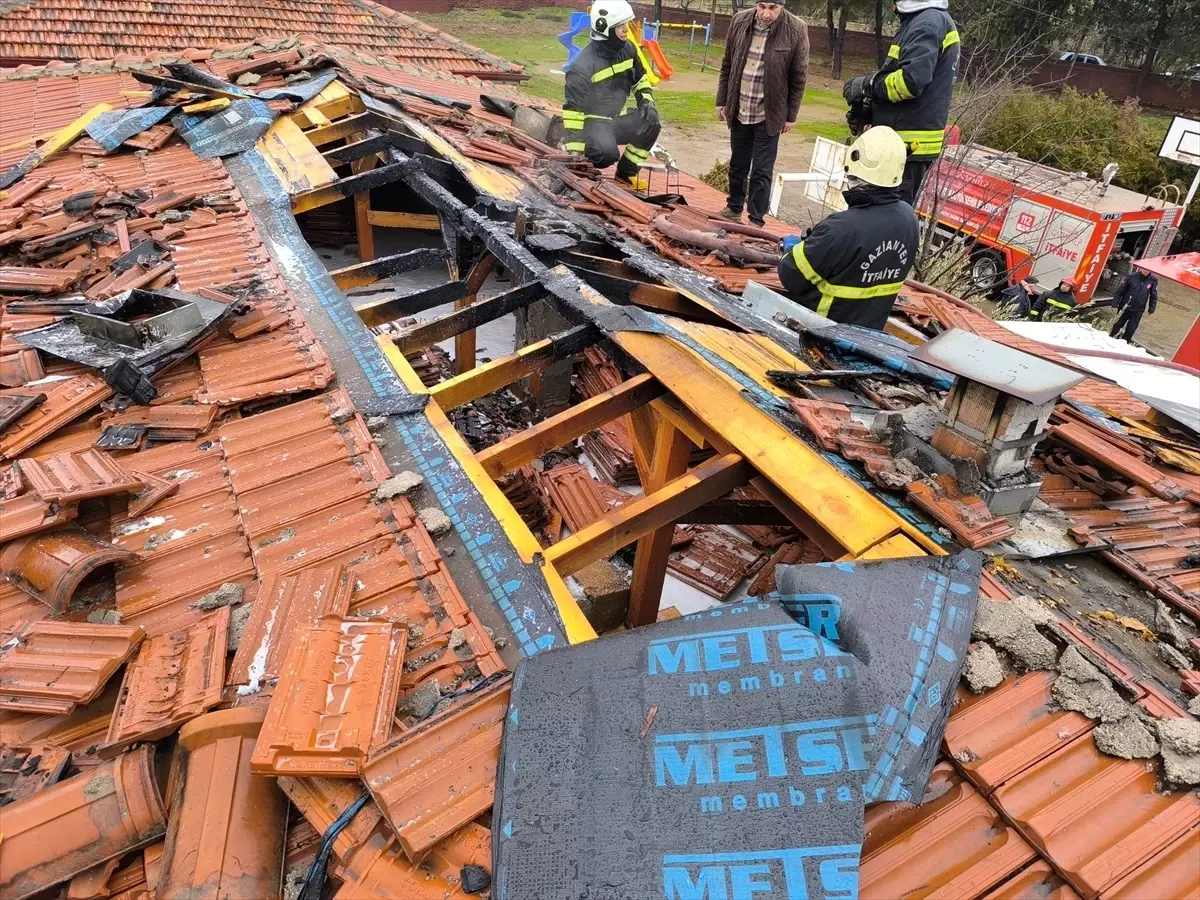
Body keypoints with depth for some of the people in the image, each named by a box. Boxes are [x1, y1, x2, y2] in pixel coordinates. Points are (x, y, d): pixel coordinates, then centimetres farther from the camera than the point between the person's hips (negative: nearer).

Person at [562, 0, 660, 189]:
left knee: (651, 123, -14)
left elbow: (640, 79, 18)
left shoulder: (628, 49, 0)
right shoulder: (584, 64, -21)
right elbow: (573, 107, -24)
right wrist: (574, 151, -29)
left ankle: (626, 173, 3)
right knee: (607, 152, -36)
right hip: (592, 122, -7)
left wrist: (647, 102, -3)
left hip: (617, 119, 7)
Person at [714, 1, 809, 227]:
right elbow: (727, 65, 7)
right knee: (737, 164, 15)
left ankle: (756, 220, 9)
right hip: (739, 111, 3)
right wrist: (721, 100, 8)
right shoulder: (740, 21, -3)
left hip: (769, 115, -3)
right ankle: (734, 208, 33)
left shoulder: (796, 30, -11)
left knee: (762, 171, 1)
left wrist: (790, 115, -4)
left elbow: (798, 78, -5)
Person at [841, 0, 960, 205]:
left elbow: (911, 81, -25)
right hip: (904, 143, 10)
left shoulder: (929, 23, -12)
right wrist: (868, 111, 9)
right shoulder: (919, 21, 20)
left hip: (908, 145, -10)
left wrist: (866, 86, -9)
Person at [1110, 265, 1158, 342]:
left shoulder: (1153, 280, -7)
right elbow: (1119, 290, -8)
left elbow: (1153, 296, 4)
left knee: (1131, 329, 3)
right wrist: (1115, 304, -10)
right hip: (1125, 307, -1)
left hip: (1138, 311, 1)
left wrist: (1151, 309, 5)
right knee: (1118, 325, 12)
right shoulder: (1131, 276, -14)